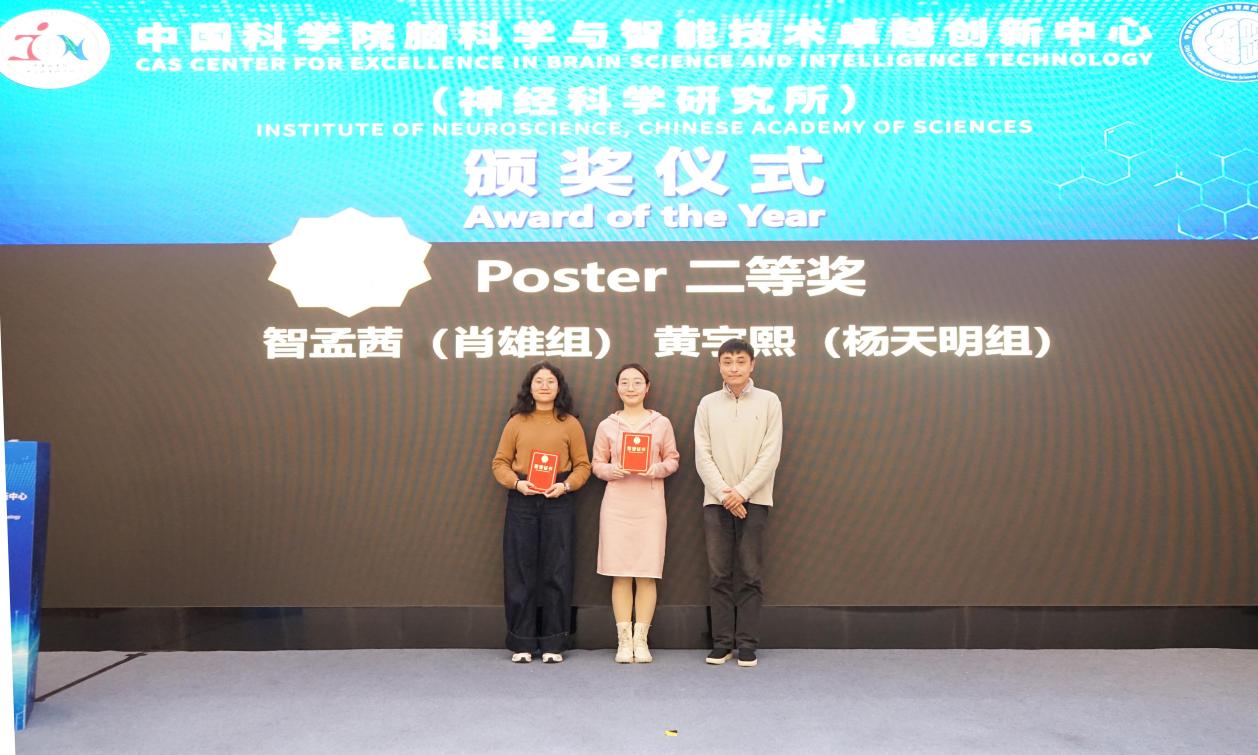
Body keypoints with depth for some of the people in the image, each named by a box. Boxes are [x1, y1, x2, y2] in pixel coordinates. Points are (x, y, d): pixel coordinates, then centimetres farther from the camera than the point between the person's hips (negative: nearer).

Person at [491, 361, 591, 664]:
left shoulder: (570, 423, 5)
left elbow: (583, 465, 3)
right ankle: (522, 643, 13)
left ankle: (553, 644, 13)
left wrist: (566, 485, -13)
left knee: (556, 572, 3)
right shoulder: (517, 422, 7)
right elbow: (500, 462, 6)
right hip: (521, 503, 1)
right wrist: (517, 483, -11)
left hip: (557, 503, 0)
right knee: (520, 572, 3)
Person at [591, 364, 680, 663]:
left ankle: (641, 640, 10)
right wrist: (611, 470, -12)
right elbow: (597, 464, 8)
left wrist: (658, 468, -12)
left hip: (650, 503, 0)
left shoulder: (662, 423, 5)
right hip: (617, 503, 0)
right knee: (620, 574, 1)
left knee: (647, 574, 0)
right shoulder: (606, 425, 6)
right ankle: (623, 640, 10)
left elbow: (672, 459, 8)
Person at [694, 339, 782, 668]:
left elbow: (771, 454, -3)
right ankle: (721, 642, 12)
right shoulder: (708, 403, 6)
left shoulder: (768, 401, 2)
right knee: (719, 574, 3)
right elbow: (702, 456, 2)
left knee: (750, 574, 1)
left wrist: (741, 492, -10)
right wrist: (724, 493, -10)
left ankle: (747, 644, 9)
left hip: (753, 499, -1)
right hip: (716, 500, 2)